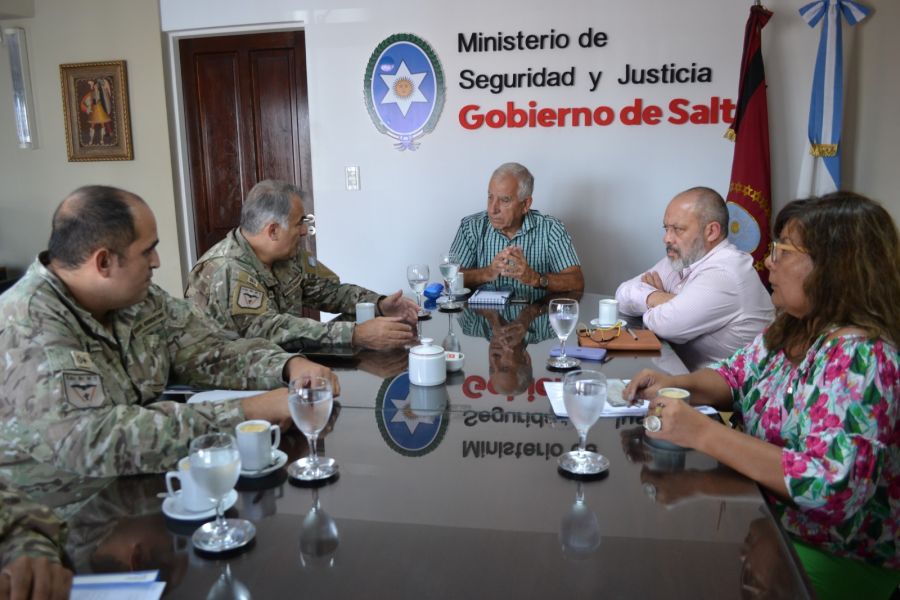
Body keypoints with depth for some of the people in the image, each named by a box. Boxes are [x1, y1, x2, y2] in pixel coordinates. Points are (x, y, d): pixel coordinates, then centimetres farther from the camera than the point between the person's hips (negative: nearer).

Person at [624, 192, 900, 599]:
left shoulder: (860, 357, -26)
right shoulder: (793, 329, 0)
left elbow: (831, 485, -33)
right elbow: (735, 377, 13)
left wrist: (703, 434, -33)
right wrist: (679, 384, -8)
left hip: (832, 560, -7)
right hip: (767, 519, 7)